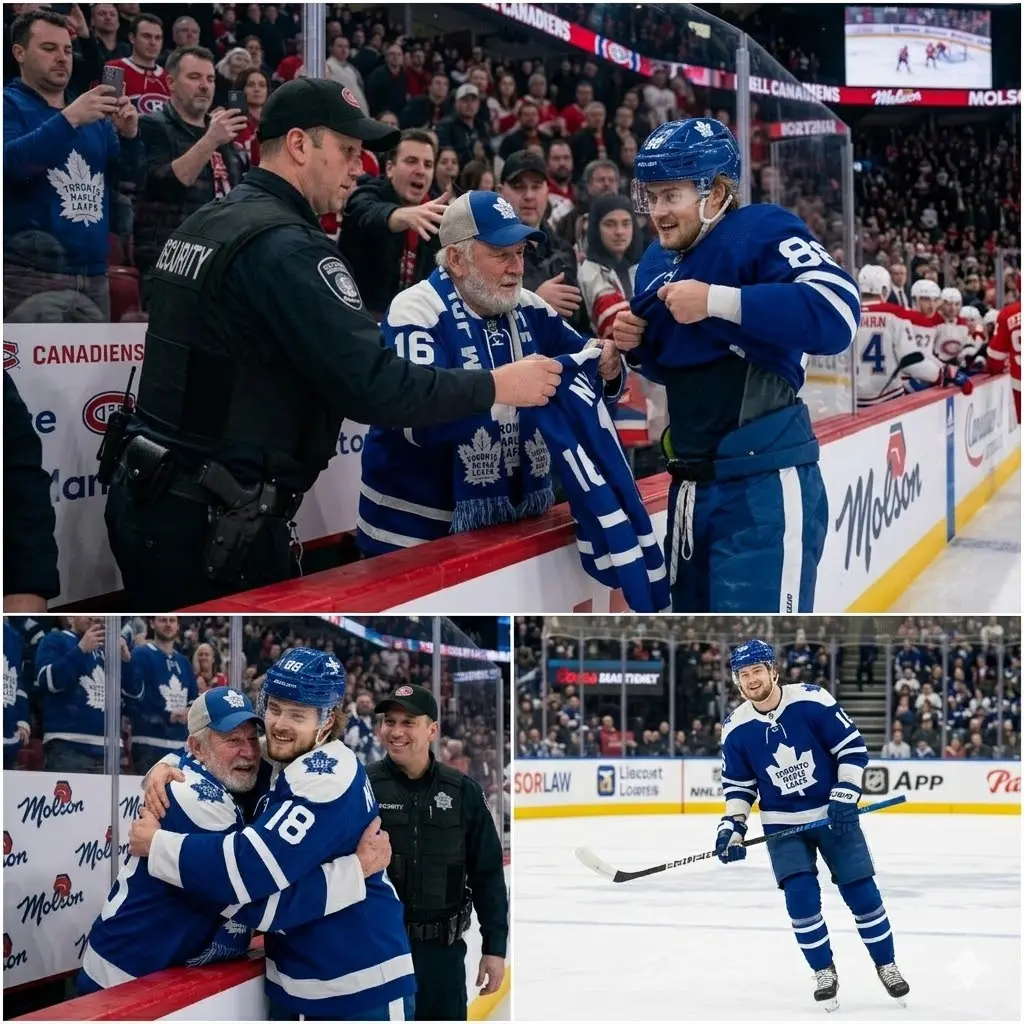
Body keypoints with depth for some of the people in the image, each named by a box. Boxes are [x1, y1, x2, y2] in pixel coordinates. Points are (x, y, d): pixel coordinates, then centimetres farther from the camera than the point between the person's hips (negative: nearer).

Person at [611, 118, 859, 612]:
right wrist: (637, 343, 5)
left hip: (764, 488, -9)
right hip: (691, 485, 9)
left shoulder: (762, 231, -13)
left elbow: (836, 313, -30)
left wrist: (717, 301, -28)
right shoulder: (657, 261, 13)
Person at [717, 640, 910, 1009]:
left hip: (834, 814, -1)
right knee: (801, 897, -12)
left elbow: (853, 747, -10)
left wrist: (845, 796, -17)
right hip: (783, 824, 2)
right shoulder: (736, 729, -8)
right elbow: (738, 785, 4)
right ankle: (824, 971, 7)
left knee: (862, 893, 1)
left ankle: (886, 964, 21)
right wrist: (732, 826, -9)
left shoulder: (811, 701, -17)